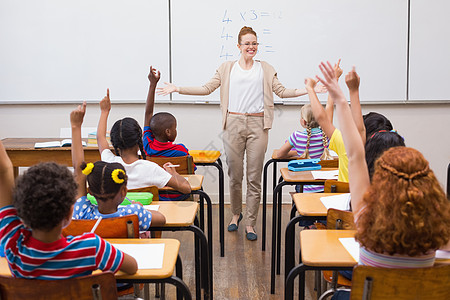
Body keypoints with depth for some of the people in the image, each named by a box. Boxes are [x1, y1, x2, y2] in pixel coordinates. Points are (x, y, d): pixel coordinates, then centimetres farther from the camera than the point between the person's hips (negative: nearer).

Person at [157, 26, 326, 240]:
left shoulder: (266, 69, 13)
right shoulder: (227, 68, 11)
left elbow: (282, 92, 9)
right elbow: (207, 89, 7)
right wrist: (177, 89, -2)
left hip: (257, 125, 0)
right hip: (234, 124, 0)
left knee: (254, 177, 0)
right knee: (234, 176, 6)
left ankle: (250, 223, 10)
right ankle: (236, 213, 30)